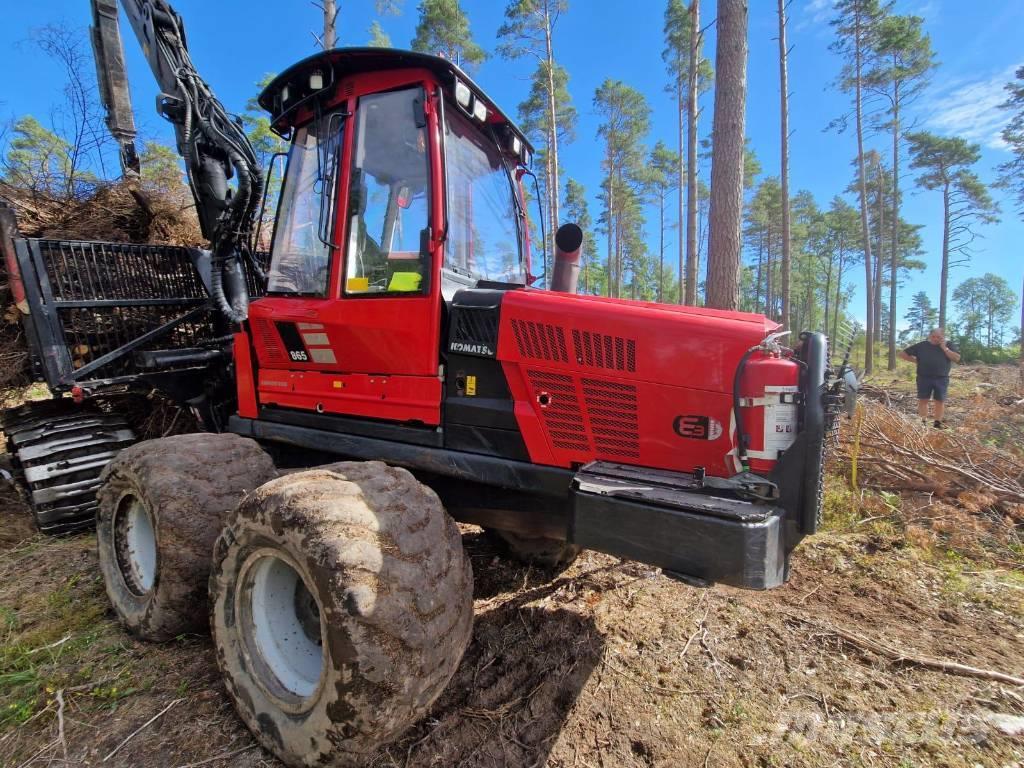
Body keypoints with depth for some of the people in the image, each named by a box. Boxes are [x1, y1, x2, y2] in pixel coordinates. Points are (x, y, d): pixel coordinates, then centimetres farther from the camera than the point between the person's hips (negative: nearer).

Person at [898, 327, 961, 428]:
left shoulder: (949, 346, 8)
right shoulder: (921, 345, 5)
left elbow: (957, 358, -6)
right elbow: (902, 354, 7)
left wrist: (944, 348, -8)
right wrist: (916, 361, 0)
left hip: (942, 379, 1)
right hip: (924, 378, -1)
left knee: (940, 401, 2)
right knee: (923, 400, -3)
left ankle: (938, 422, 10)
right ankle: (923, 422, 1)